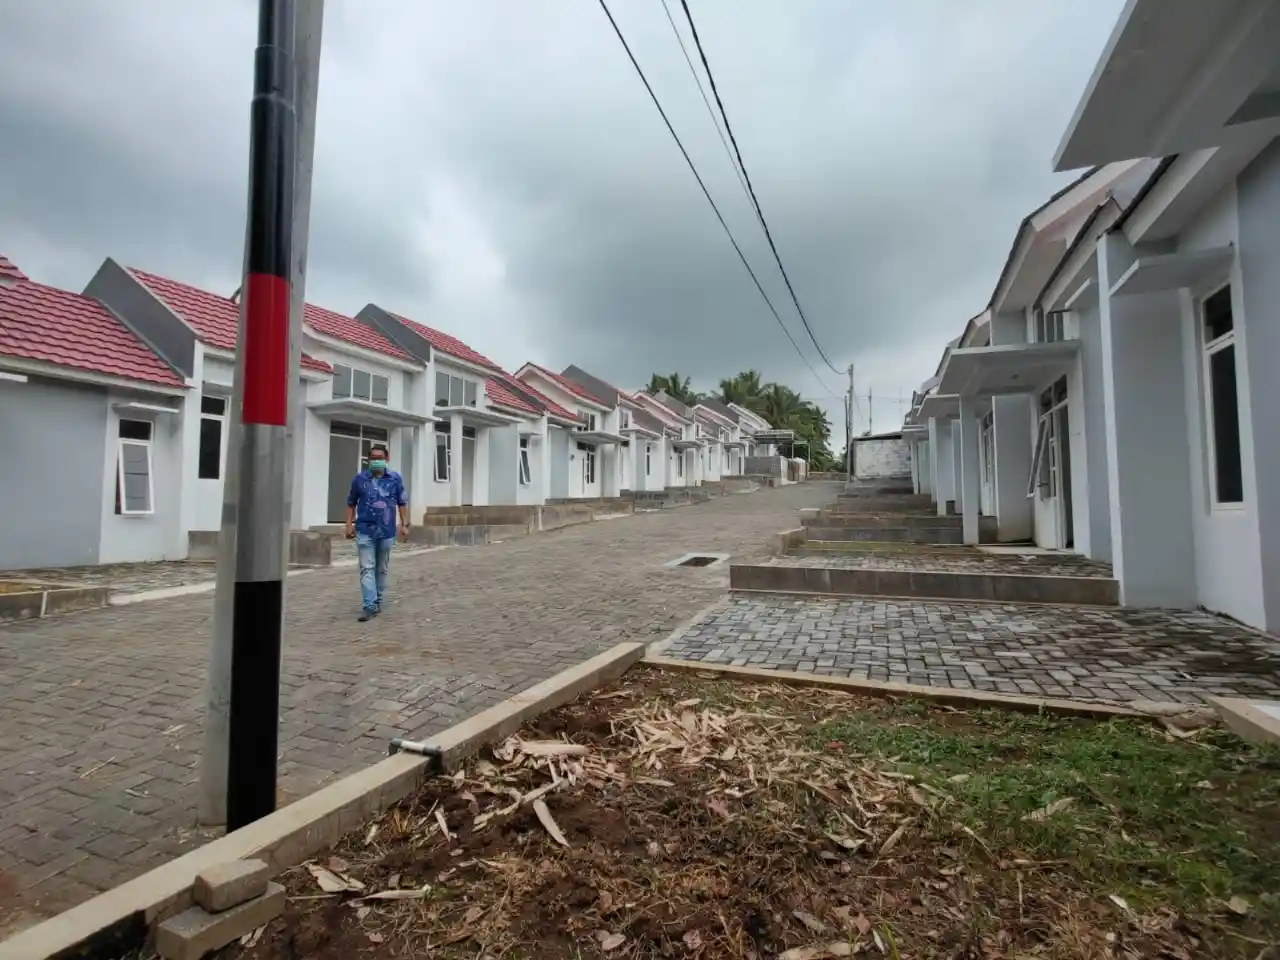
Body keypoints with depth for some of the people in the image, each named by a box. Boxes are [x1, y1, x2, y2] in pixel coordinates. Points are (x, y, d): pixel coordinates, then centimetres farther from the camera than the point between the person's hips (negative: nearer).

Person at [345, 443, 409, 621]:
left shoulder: (396, 478, 2)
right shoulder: (360, 478, 3)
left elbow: (402, 503, 5)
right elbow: (351, 503, 10)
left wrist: (405, 524, -1)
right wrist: (350, 524, 3)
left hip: (387, 530, 1)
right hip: (365, 530, 0)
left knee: (382, 569, 12)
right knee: (367, 568, -5)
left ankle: (378, 601, 25)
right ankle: (370, 605, -6)